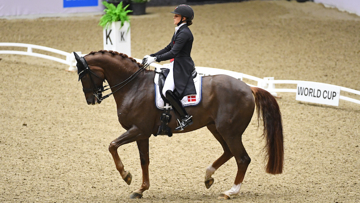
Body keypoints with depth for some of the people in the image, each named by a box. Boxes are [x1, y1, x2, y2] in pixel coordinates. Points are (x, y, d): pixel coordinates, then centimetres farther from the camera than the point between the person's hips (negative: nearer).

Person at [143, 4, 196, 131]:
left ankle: (185, 118, -22)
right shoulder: (179, 31, 16)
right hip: (176, 66, 11)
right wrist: (151, 56, 16)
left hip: (181, 67, -11)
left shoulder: (184, 33, -16)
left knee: (167, 91, -25)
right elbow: (169, 48, 22)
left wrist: (156, 59, -22)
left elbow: (173, 53, -22)